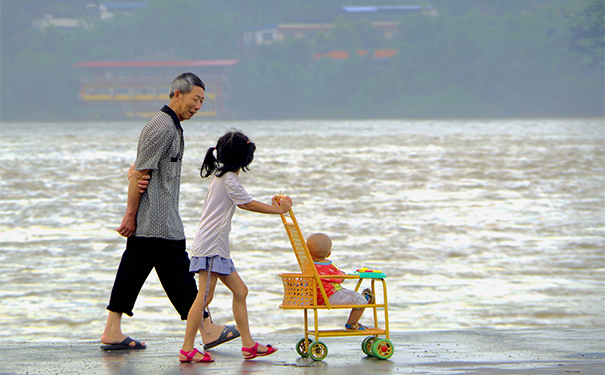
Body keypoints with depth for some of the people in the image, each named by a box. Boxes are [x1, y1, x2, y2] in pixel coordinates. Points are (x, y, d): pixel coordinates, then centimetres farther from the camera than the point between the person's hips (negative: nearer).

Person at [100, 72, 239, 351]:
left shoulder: (172, 127, 20)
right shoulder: (162, 127, -14)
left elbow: (138, 171, 22)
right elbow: (140, 172, -17)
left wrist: (134, 174, -2)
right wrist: (130, 215, -16)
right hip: (158, 223, -10)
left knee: (132, 270, 7)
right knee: (178, 273, -3)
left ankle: (112, 332, 6)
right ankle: (207, 330, 2)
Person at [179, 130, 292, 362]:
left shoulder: (222, 176, 18)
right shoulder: (229, 180, -11)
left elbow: (243, 204, 27)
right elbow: (248, 204, -4)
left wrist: (271, 206, 22)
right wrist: (278, 210, 7)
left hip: (218, 247, 11)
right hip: (210, 245, -11)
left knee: (240, 291, 10)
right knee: (205, 296, -12)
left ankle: (248, 344, 12)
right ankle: (187, 349, -13)